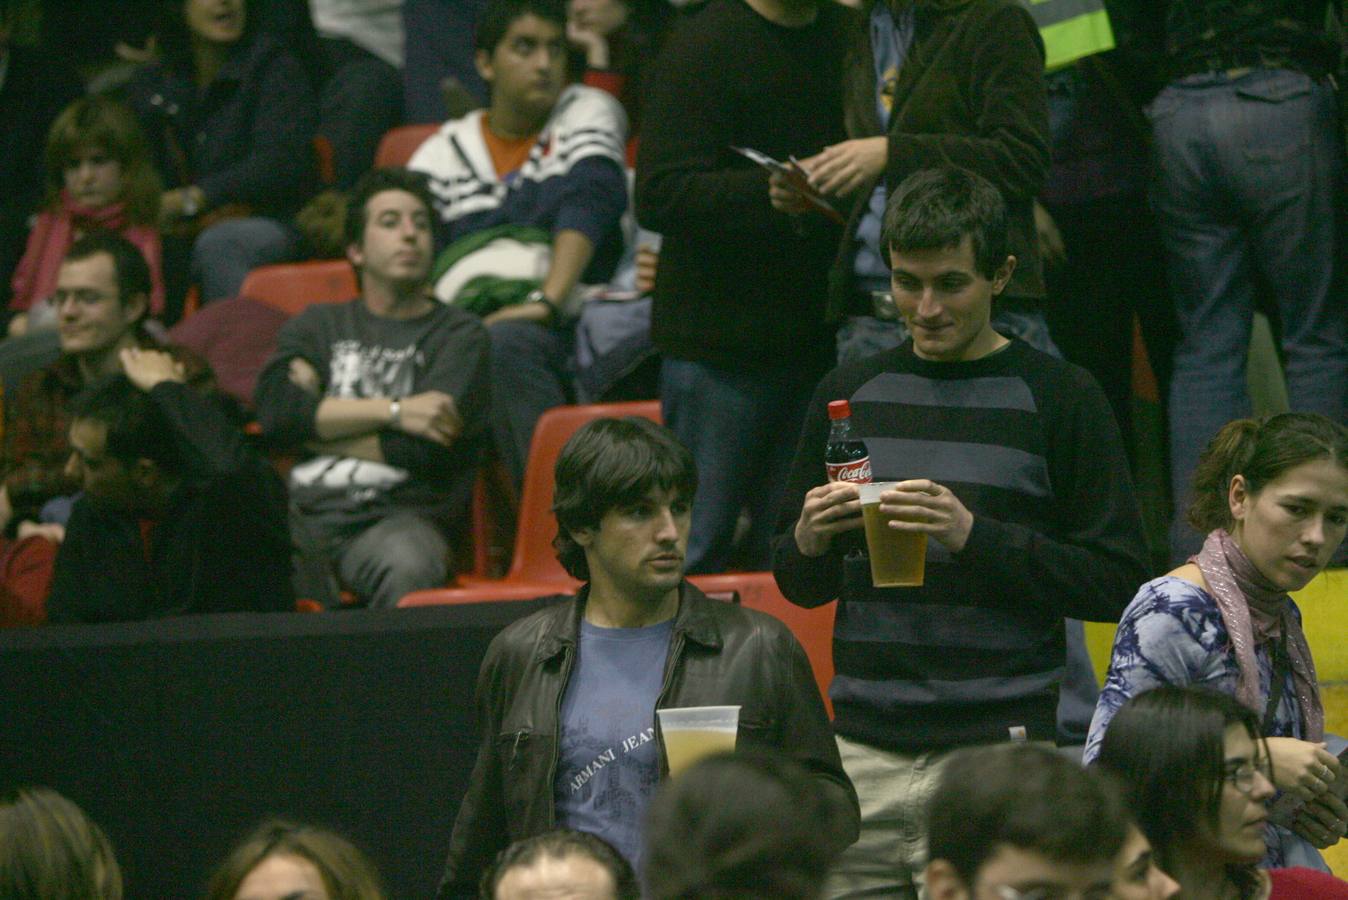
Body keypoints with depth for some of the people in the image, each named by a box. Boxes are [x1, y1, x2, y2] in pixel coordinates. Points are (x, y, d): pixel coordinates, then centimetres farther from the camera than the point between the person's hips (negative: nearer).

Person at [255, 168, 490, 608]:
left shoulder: (459, 335, 15)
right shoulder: (319, 325, 25)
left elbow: (422, 449, -1)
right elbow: (275, 410, 3)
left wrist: (316, 426, 7)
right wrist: (394, 411, -2)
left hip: (397, 514, -2)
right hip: (302, 507, 2)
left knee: (408, 567, -39)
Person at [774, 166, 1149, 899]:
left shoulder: (1059, 399, 0)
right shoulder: (849, 394, 13)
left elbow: (1117, 583, -4)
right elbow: (798, 585, 20)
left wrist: (974, 536, -15)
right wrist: (809, 542, -3)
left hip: (995, 750, -4)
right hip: (861, 749, 4)